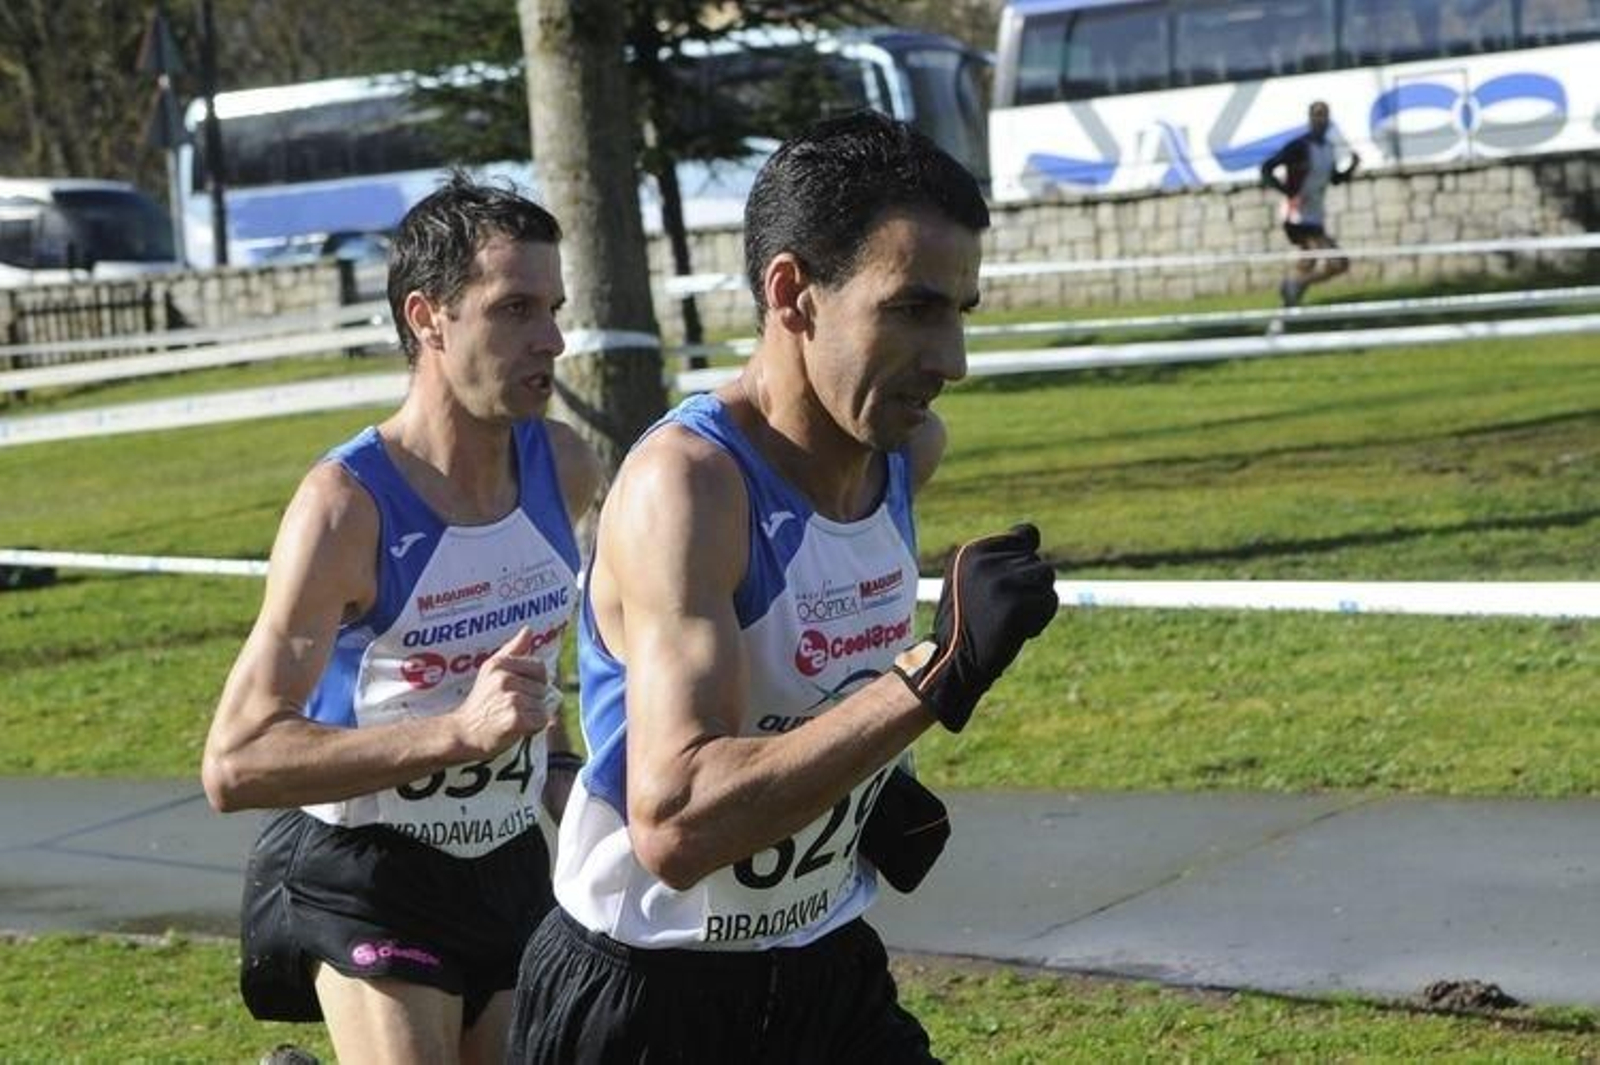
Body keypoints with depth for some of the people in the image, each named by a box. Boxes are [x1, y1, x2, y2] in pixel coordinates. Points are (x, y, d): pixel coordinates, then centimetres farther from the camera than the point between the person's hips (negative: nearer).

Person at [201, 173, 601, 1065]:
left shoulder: (567, 468, -4)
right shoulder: (346, 507, -22)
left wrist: (555, 765, 9)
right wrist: (458, 732, -36)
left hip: (512, 865, 6)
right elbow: (233, 767, -28)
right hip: (363, 879, -6)